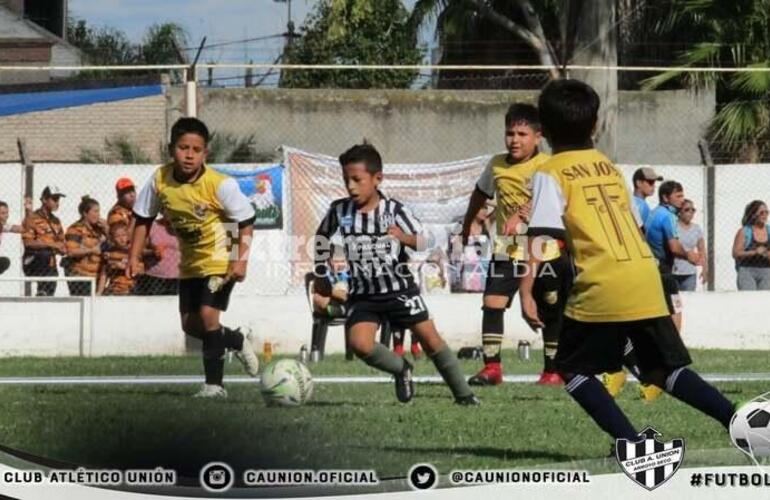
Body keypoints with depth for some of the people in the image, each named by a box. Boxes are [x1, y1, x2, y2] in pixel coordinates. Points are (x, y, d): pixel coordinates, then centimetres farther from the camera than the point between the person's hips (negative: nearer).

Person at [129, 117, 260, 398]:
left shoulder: (220, 185, -25)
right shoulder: (160, 180, -13)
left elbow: (245, 222, -16)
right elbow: (143, 219, 1)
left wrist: (241, 260, -25)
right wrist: (134, 257, -6)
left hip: (220, 261, -6)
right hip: (190, 263, 6)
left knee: (207, 315, -20)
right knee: (190, 324, 9)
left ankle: (214, 385, -10)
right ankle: (237, 341, 36)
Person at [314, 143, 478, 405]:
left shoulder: (394, 210, -12)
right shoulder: (339, 210, -5)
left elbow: (424, 242, -15)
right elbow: (322, 235, 15)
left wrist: (405, 238, -37)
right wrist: (320, 274, 15)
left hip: (400, 288, -2)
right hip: (363, 293, 2)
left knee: (430, 338, -2)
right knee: (359, 343, -19)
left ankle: (463, 393, 12)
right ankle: (401, 369, 10)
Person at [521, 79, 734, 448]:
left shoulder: (549, 174, 2)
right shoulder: (610, 168, 21)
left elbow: (541, 236, -10)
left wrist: (526, 290, -15)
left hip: (601, 289, -6)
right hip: (647, 281, 6)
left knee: (572, 369, 11)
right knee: (666, 370, 15)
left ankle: (631, 444, -4)